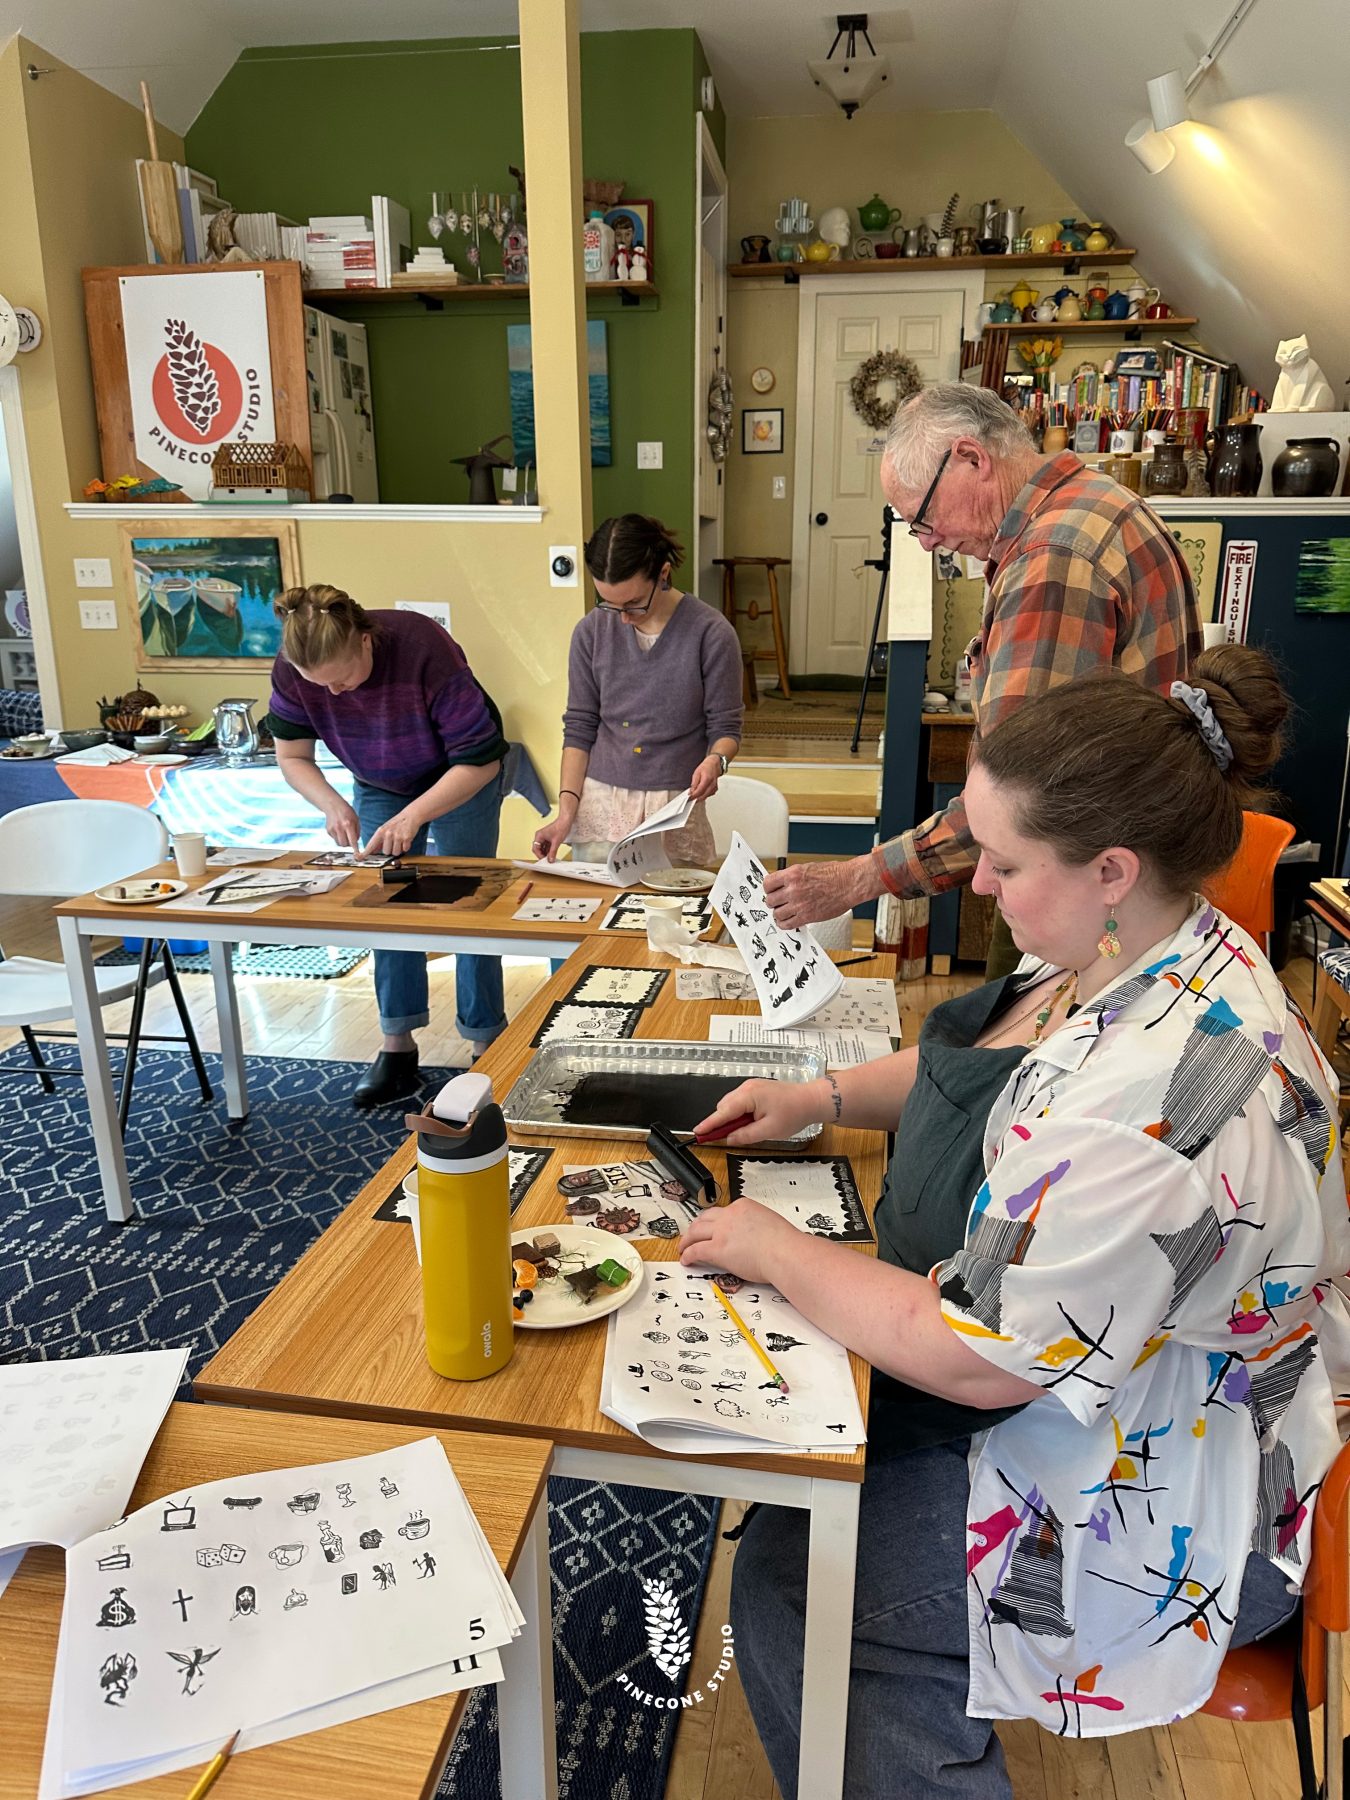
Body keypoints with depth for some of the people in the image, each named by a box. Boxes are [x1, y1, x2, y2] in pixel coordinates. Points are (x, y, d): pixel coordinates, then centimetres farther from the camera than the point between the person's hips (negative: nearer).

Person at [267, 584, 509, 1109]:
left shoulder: (425, 651, -37)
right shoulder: (292, 670, -24)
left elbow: (480, 760, -31)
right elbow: (292, 757, -9)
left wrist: (414, 815, -40)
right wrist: (333, 805, -28)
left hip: (461, 781, -4)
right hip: (379, 787, 4)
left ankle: (486, 1048, 9)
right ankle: (398, 1049, 11)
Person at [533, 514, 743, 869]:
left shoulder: (711, 633, -9)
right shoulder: (592, 631, -1)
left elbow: (725, 726, -1)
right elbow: (580, 727, 4)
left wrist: (715, 760, -24)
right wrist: (566, 810, -5)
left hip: (675, 811, -2)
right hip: (599, 804, 2)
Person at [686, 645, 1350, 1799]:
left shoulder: (1154, 1096, -37)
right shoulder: (1134, 955, -6)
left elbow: (978, 1357, -29)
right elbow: (991, 1070, 13)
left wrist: (777, 1252, -17)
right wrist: (826, 1096, 0)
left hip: (1162, 1499, -9)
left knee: (790, 1583, -7)